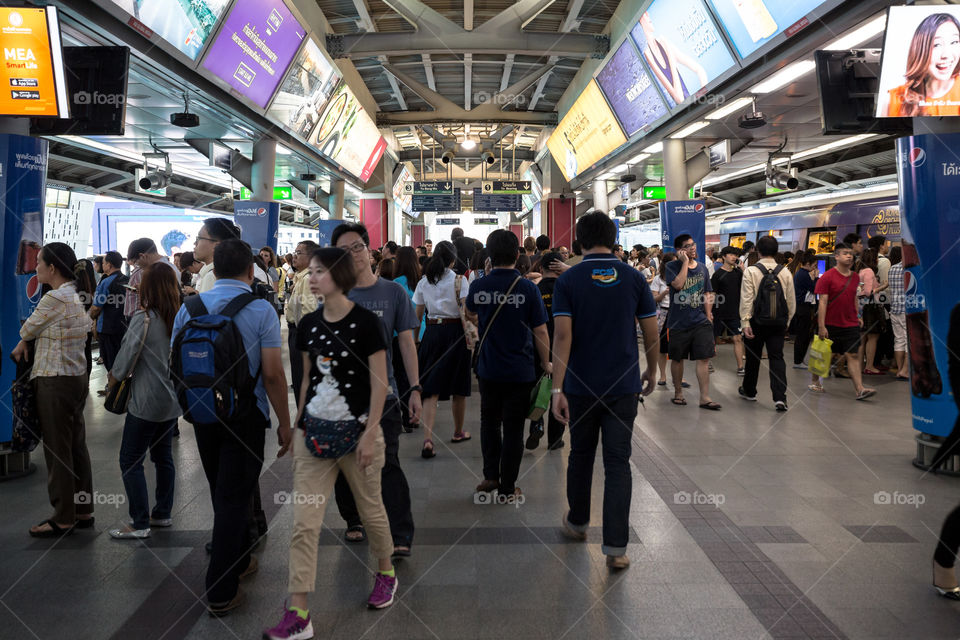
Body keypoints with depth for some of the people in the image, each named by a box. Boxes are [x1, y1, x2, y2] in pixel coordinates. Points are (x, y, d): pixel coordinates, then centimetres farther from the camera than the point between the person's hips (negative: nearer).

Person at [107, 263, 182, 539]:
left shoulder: (143, 318, -17)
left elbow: (128, 354, -12)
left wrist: (114, 377, 7)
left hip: (147, 402, -7)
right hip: (172, 399, 7)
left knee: (131, 461, 2)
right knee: (163, 457, 17)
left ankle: (140, 524, 5)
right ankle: (162, 514, 26)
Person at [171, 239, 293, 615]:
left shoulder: (190, 307, 1)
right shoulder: (261, 310, -12)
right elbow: (272, 375, -15)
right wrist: (285, 423, -6)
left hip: (202, 413, 5)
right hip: (245, 414, -4)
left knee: (223, 493, 20)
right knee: (234, 497, 4)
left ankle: (238, 560, 39)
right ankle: (221, 592, 9)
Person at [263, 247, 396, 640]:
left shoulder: (365, 321, -12)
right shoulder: (309, 323, 4)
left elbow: (379, 382, -11)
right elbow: (308, 379, 13)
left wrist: (370, 433, -15)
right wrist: (298, 425, 12)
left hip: (357, 432, -4)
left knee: (370, 510, 15)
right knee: (303, 523, 0)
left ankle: (386, 573, 41)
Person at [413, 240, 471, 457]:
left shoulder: (424, 282, 6)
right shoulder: (459, 280, -5)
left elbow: (418, 314, 9)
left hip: (432, 333, 3)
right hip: (455, 331, -2)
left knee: (431, 390, -1)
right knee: (459, 386, 15)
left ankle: (427, 439, -15)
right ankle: (458, 432, 31)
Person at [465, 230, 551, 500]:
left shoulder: (478, 286, -5)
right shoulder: (527, 288, -13)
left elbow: (470, 314, 16)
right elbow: (540, 330, -9)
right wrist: (546, 363, 4)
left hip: (488, 369, 2)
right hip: (520, 371, -2)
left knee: (489, 421, 21)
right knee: (513, 428, 7)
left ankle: (491, 476, 22)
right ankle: (507, 488, 15)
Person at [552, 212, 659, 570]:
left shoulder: (568, 280, -6)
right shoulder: (633, 278, -1)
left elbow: (562, 335, -14)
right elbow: (651, 333, 1)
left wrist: (557, 388, -14)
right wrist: (651, 373, 17)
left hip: (581, 386, 0)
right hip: (624, 385, 0)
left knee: (581, 455, 18)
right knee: (618, 463, 4)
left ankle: (578, 523, 36)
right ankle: (616, 547, 3)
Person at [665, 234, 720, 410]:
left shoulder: (702, 268, 9)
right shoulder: (672, 267, -3)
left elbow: (707, 295, 14)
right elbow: (678, 284, -23)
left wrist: (708, 315, 7)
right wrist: (685, 262, -16)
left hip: (701, 322, 3)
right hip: (678, 322, -3)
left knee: (704, 358, -4)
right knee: (677, 358, 10)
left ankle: (704, 397, 1)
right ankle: (678, 392, 27)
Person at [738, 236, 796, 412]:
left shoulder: (751, 271, -8)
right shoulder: (785, 272, 2)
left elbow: (747, 299, -13)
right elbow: (791, 300, 6)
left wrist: (745, 322, -11)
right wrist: (787, 321, 17)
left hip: (757, 322, -2)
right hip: (778, 323, 2)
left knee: (753, 357, 13)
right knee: (777, 357, 3)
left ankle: (749, 391, 30)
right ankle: (780, 397, -10)